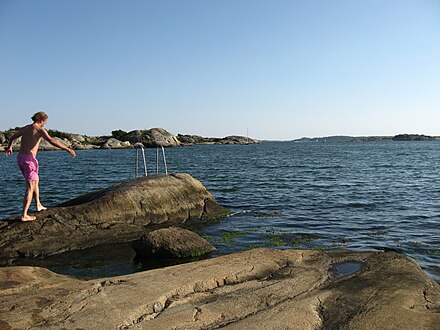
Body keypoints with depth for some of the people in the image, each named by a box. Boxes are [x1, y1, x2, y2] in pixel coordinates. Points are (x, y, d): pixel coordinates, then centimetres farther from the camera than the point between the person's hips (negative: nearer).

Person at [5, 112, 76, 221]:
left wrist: (9, 147, 55)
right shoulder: (40, 129, -6)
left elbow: (12, 138, 34)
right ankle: (24, 215, -8)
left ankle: (38, 205, 32)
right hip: (29, 159, -8)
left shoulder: (25, 128, 18)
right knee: (30, 188, -4)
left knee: (36, 179, 26)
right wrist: (68, 149, -19)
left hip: (20, 158, 8)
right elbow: (52, 141, -22)